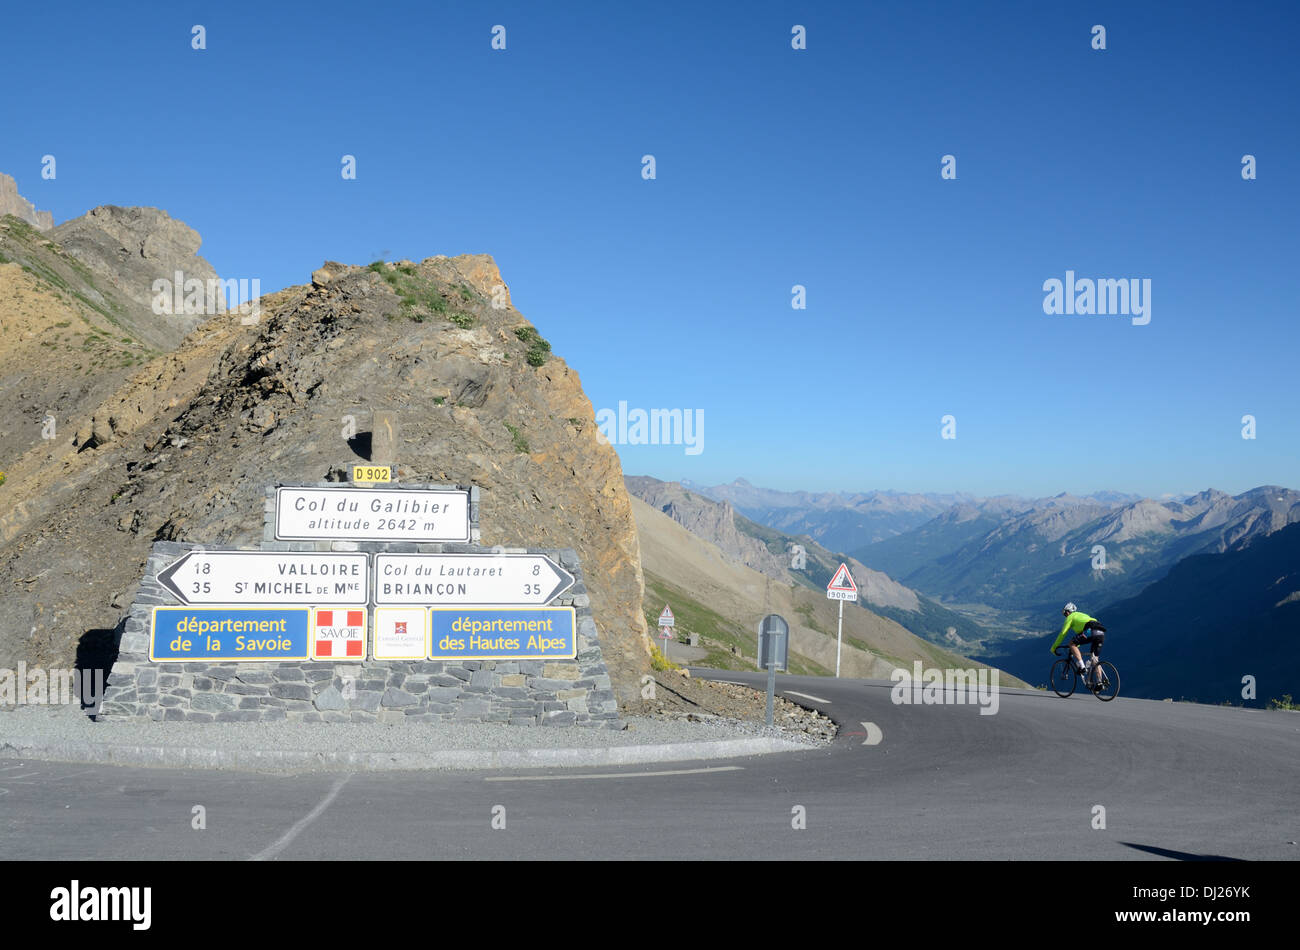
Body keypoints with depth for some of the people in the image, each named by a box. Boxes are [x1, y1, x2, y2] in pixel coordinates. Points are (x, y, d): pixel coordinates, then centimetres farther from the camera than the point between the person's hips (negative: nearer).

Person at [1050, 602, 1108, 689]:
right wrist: (1076, 646, 56)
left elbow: (1063, 633, 13)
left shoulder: (1070, 617, 16)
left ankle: (1082, 667, -6)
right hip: (1101, 633, 8)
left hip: (1091, 631, -8)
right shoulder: (1082, 615, 38)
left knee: (1071, 643, 4)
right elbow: (1080, 634, 48)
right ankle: (1099, 682, 6)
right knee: (1095, 658, 14)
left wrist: (1054, 647, 20)